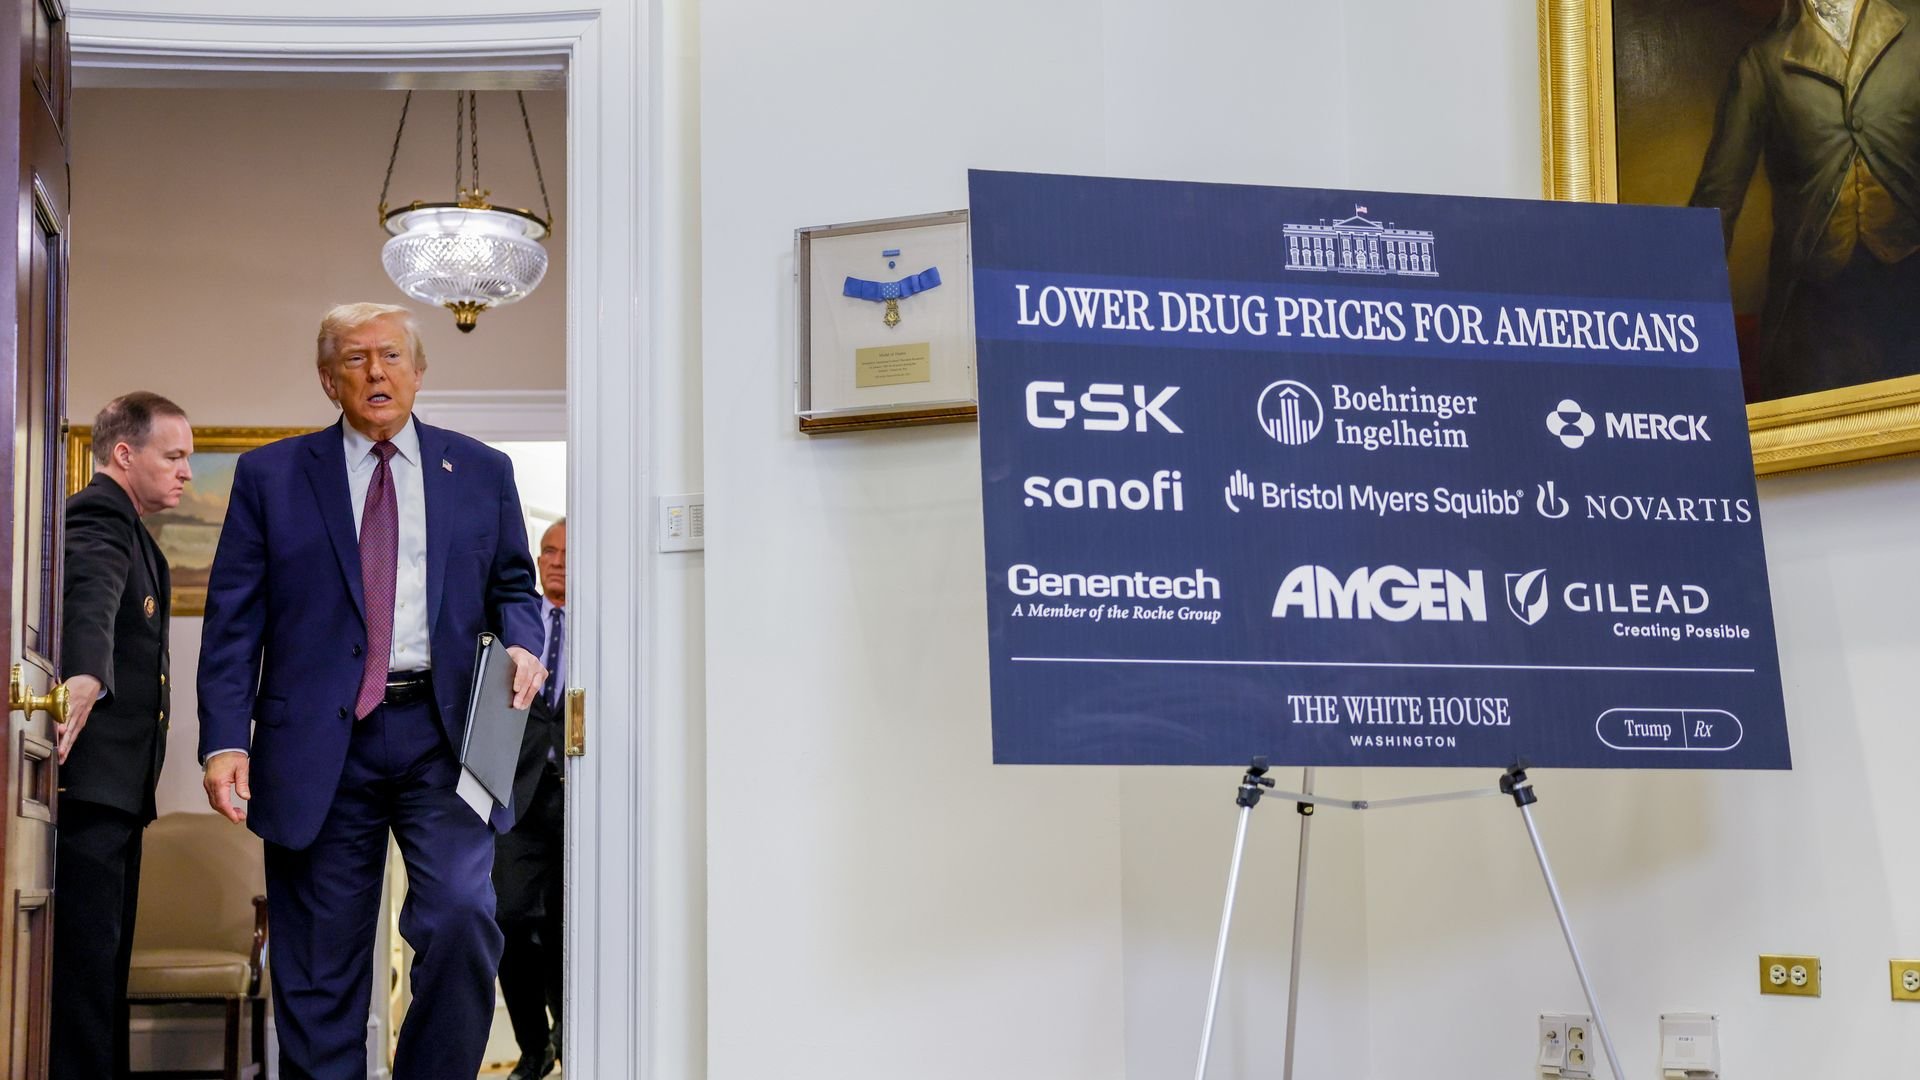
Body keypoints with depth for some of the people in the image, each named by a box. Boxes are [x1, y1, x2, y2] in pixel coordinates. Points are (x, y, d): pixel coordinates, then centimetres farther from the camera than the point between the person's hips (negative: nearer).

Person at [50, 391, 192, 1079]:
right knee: (85, 954, -13)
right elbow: (90, 598, -33)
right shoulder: (97, 516, -12)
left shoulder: (125, 527, 22)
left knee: (104, 963, 10)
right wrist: (85, 675, -50)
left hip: (113, 789, 10)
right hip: (88, 782, -10)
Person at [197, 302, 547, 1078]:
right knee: (318, 968, 4)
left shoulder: (482, 473, 12)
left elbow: (513, 586, 18)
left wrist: (521, 645, -6)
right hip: (320, 744, 0)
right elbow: (232, 620, 4)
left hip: (440, 732, 0)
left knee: (462, 915, -18)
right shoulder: (271, 476, 8)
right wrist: (224, 739, -6)